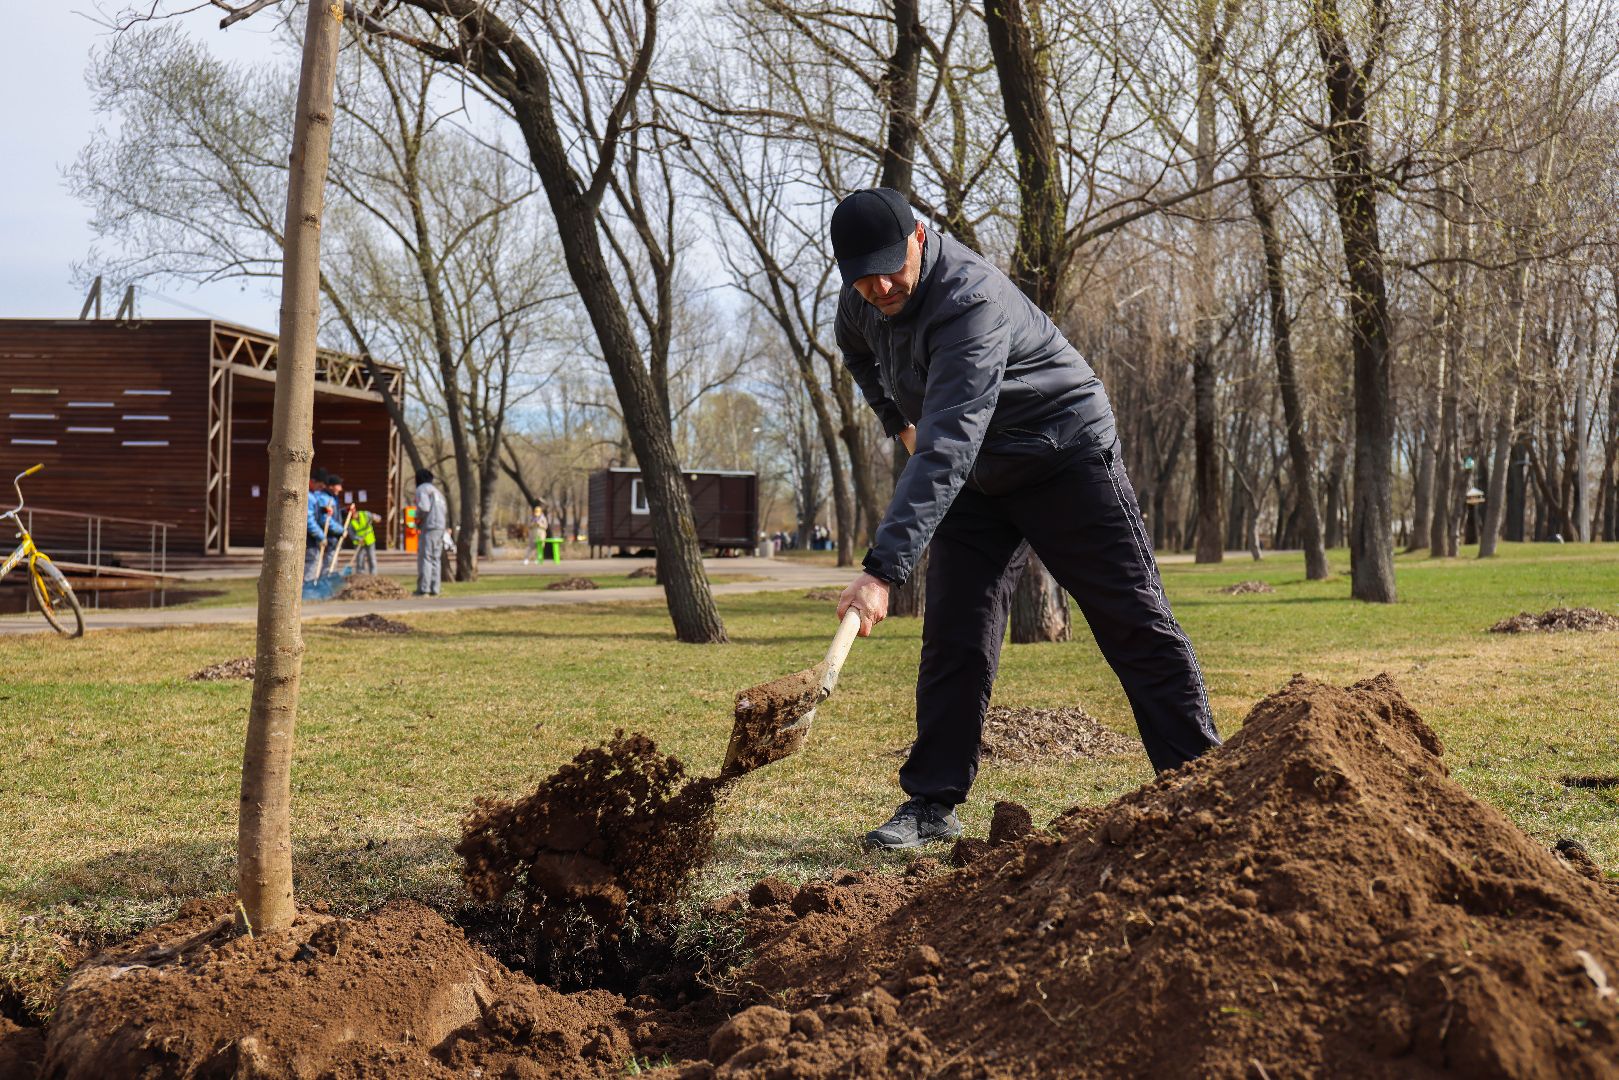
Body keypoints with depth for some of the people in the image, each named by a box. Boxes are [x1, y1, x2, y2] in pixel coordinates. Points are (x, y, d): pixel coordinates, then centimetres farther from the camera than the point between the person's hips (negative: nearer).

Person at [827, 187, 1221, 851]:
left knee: (1135, 623, -3)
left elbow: (946, 449, -44)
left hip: (1066, 454, -7)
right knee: (953, 639, -1)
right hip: (976, 476, 7)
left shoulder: (971, 298, -35)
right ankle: (930, 803, 5)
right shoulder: (862, 302, -9)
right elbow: (859, 351, 21)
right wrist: (898, 420, 14)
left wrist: (884, 569, -49)